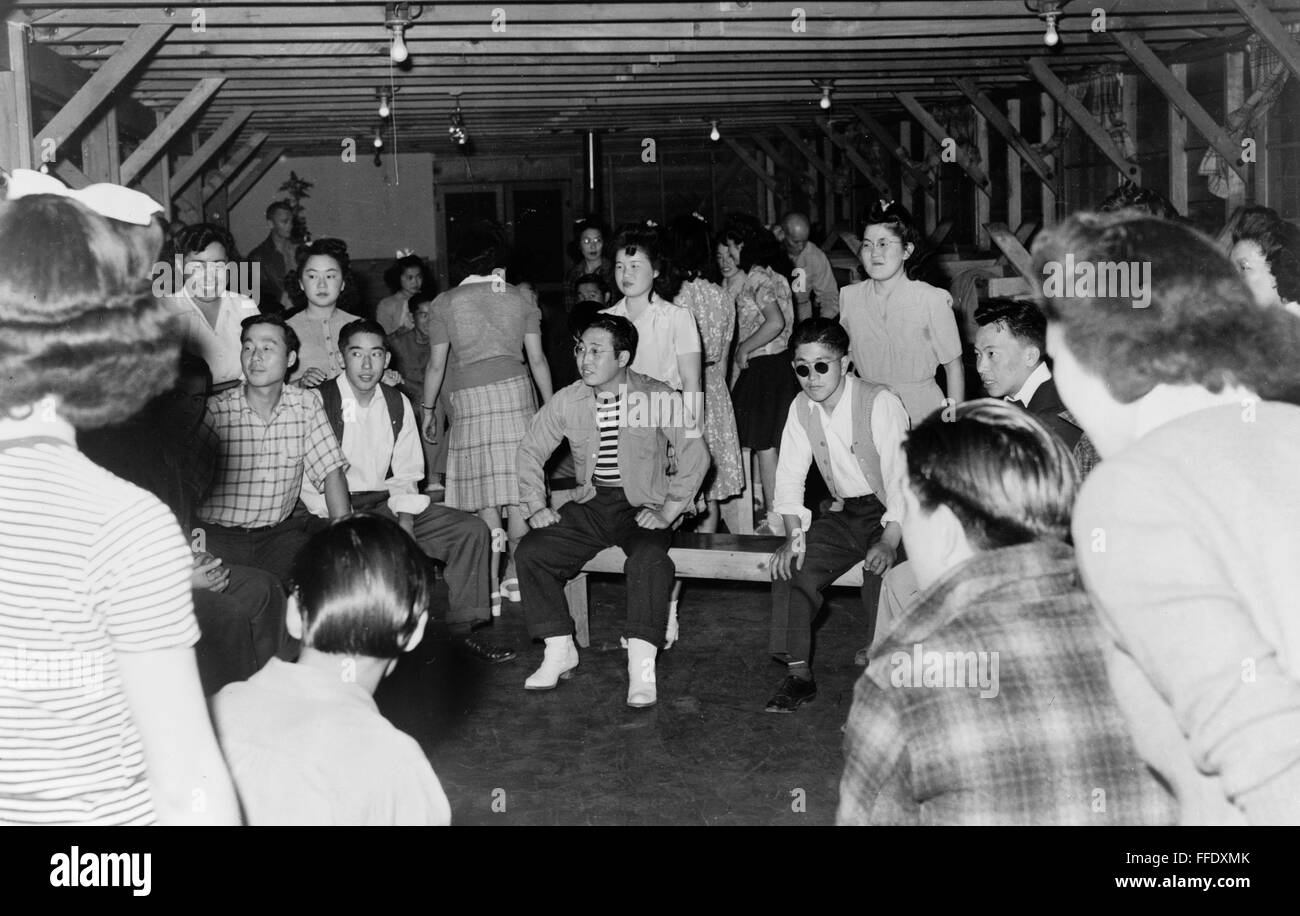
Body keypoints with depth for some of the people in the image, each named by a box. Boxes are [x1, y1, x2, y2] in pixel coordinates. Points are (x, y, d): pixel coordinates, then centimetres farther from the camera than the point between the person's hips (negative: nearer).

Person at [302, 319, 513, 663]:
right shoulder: (320, 402, -7)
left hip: (386, 505, 6)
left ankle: (462, 628, 1)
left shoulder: (397, 404, 10)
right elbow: (309, 481, -10)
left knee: (473, 530, -7)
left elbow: (405, 475, 11)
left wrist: (405, 521, -6)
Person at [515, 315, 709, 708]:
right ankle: (560, 651, -2)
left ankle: (641, 667, -27)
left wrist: (668, 513, -14)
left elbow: (695, 455, -10)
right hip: (589, 506, 4)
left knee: (649, 558, -34)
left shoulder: (657, 397, -10)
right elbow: (531, 450, 14)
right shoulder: (566, 402, 1)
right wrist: (535, 506, 5)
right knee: (531, 551, -16)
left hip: (642, 507, -4)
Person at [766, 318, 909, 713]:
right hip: (846, 514, 6)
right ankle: (798, 673, -13)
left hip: (893, 515, -5)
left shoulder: (880, 402, -17)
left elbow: (900, 477, -22)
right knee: (793, 563, -16)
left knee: (881, 573, -31)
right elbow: (789, 476, 2)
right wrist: (794, 536, -12)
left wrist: (889, 542, -31)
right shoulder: (801, 408, 2)